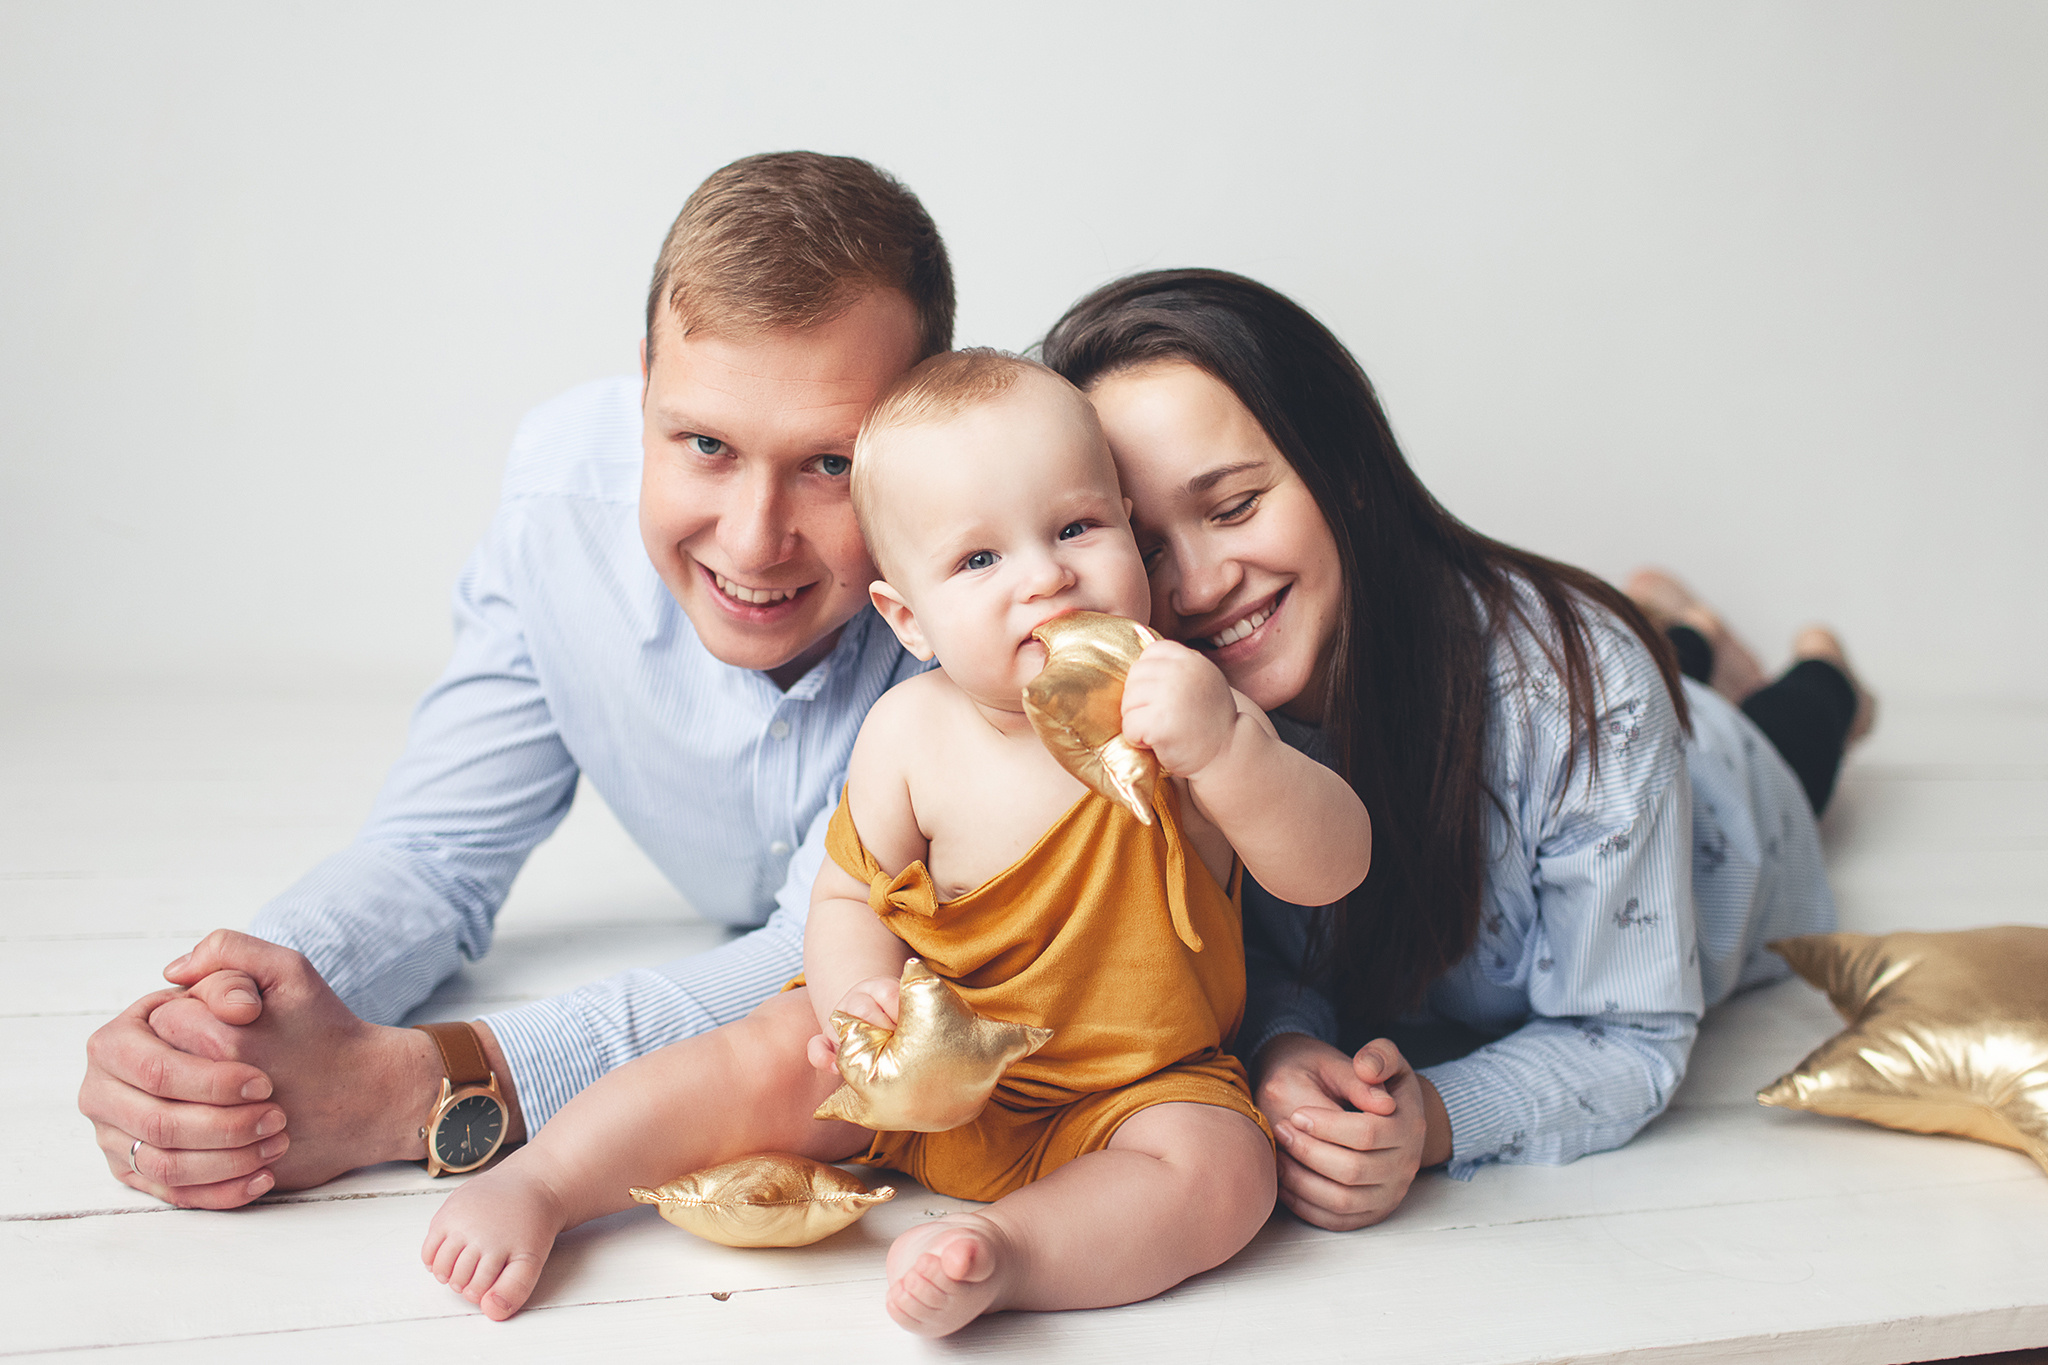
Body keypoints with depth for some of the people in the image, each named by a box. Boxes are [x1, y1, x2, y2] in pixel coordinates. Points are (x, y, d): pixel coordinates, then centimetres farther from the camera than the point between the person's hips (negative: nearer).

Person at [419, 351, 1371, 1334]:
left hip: (1136, 1091, -1)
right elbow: (849, 896, -1)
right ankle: (534, 1184, 4)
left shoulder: (1186, 707, -16)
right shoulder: (910, 733, -13)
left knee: (1223, 1170, -26)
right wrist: (861, 994, -24)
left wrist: (1224, 746, -40)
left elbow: (1332, 868, -22)